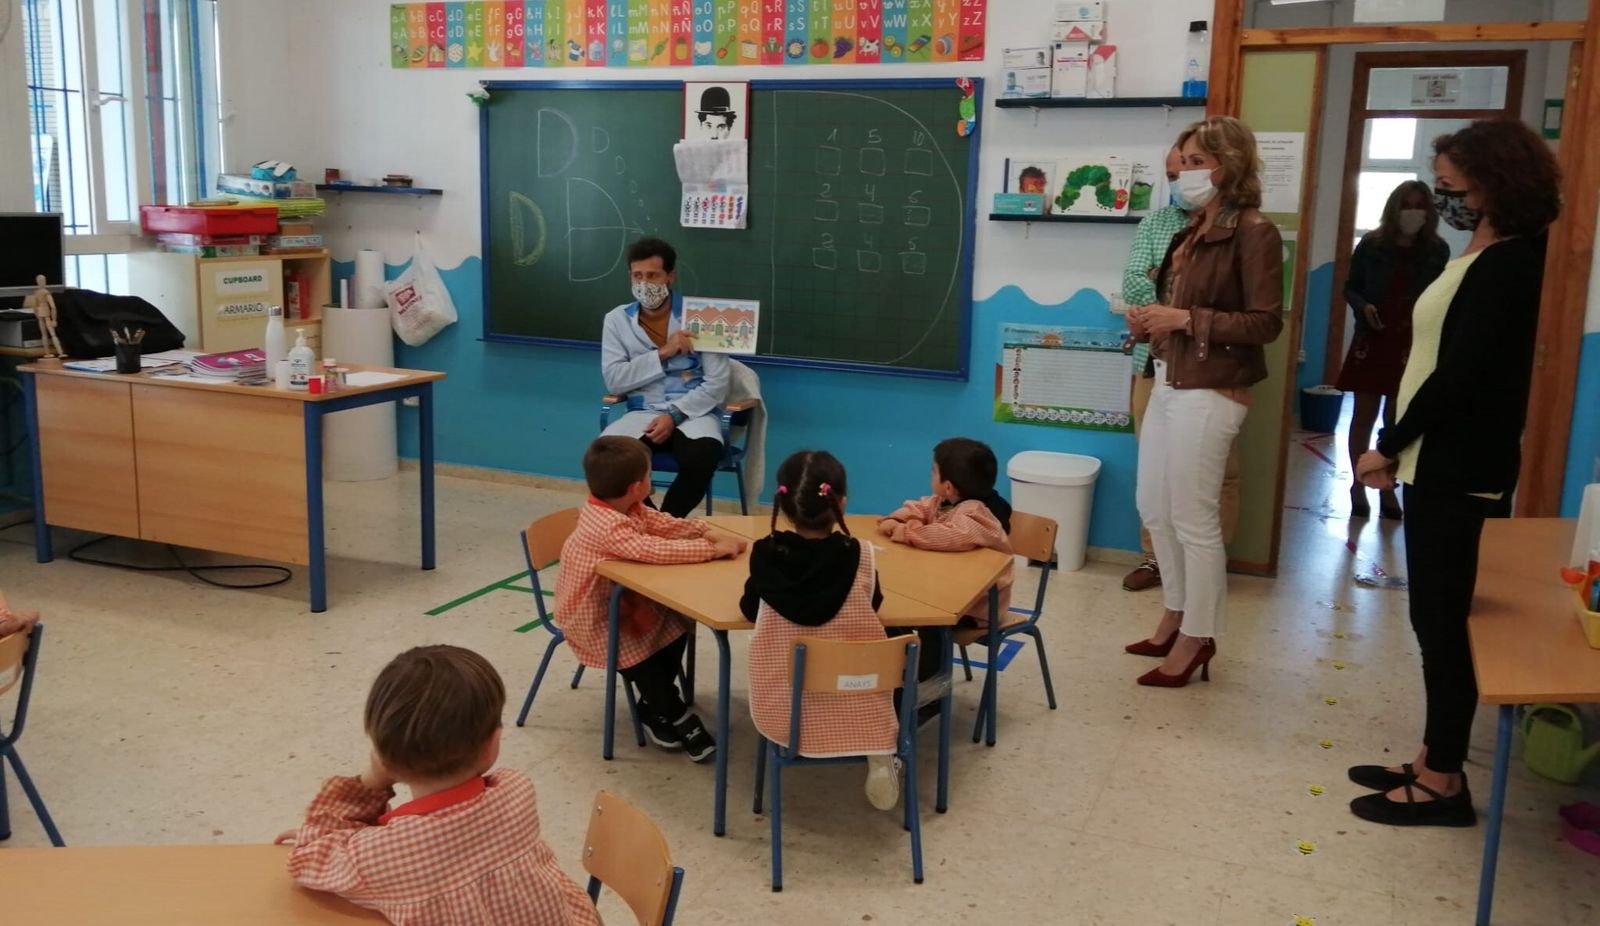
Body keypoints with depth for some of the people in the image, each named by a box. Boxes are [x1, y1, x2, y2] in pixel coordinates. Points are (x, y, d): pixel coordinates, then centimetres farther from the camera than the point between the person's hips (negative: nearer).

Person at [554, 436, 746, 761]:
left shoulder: (629, 510, -6)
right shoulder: (608, 527, -35)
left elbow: (667, 526, -2)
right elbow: (656, 550, -41)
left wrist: (706, 531, -19)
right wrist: (713, 549, -37)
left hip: (618, 602, 9)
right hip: (591, 618, -9)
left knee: (675, 627, -1)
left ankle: (654, 706, 13)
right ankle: (675, 717, 5)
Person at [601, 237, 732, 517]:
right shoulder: (617, 320, 7)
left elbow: (717, 383, -5)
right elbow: (614, 380, -2)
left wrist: (674, 415, -17)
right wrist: (662, 353, -12)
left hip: (691, 413, -1)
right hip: (642, 414, 2)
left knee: (703, 457, -36)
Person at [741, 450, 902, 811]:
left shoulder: (765, 554, -11)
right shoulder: (859, 556, -13)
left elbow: (749, 609, 5)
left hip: (781, 713, 3)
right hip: (855, 711, -3)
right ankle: (881, 757, 14)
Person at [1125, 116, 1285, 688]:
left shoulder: (1254, 232, -11)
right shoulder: (1196, 230, 13)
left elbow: (1265, 323, -16)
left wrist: (1186, 319, -20)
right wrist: (1151, 322, 3)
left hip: (1209, 393, -9)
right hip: (1169, 385, 9)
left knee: (1193, 519, -1)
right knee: (1155, 508, 15)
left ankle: (1197, 639, 12)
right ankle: (1176, 617, 30)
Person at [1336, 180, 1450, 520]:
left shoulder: (1437, 251, -1)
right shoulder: (1372, 244, -2)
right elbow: (1350, 287, 5)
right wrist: (1363, 306, -14)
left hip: (1412, 345, 0)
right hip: (1371, 340, 0)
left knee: (1397, 420, 6)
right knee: (1364, 415, 5)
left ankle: (1387, 489, 17)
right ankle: (1358, 485, 16)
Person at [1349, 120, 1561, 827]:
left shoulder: (1506, 266, -16)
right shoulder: (1487, 258, 13)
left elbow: (1458, 375, -21)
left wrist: (1388, 445, -11)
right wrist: (1400, 447, 9)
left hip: (1458, 470, -10)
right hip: (1439, 462, 10)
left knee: (1441, 620, -1)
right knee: (1437, 617, 14)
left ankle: (1443, 784, 11)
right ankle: (1432, 762, 25)